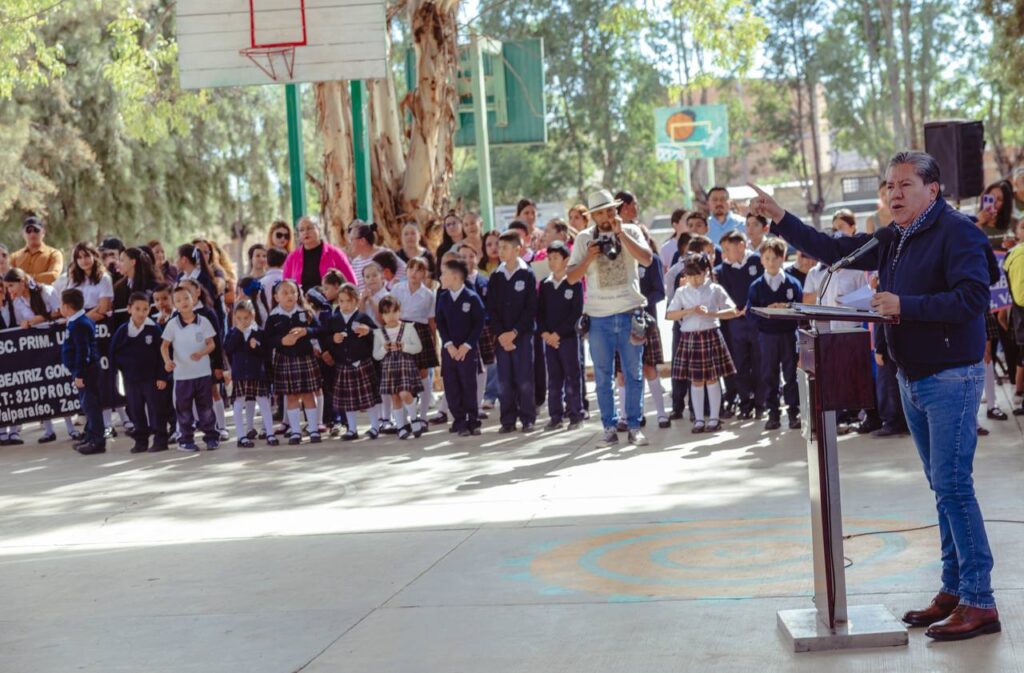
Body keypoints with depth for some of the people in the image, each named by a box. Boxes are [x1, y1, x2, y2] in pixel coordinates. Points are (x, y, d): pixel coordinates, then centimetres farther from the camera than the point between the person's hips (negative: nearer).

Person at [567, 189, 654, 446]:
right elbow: (571, 278, 4)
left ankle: (634, 426, 9)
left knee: (634, 374, 2)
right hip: (599, 317, 1)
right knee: (603, 376, 5)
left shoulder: (630, 231, 4)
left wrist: (620, 233, -13)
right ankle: (609, 427, 13)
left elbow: (646, 259, -13)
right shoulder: (584, 238, 6)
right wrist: (589, 258, -11)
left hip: (630, 313, -1)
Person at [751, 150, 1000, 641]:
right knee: (942, 487, 12)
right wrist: (780, 219, 15)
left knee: (952, 486, -11)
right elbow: (833, 251, 20)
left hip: (951, 377, -9)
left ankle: (979, 602, -7)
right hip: (913, 378, 9)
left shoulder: (957, 232, -12)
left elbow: (973, 297, -23)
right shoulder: (892, 240, 13)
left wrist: (904, 305, -22)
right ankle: (954, 591, 19)